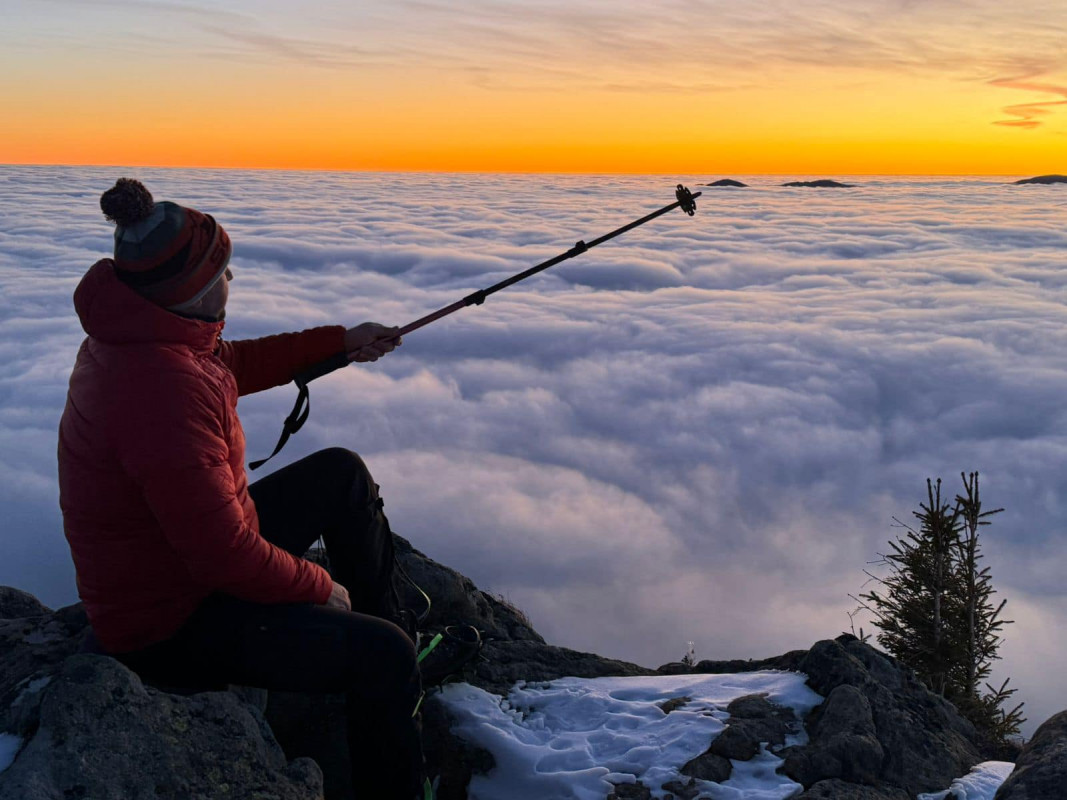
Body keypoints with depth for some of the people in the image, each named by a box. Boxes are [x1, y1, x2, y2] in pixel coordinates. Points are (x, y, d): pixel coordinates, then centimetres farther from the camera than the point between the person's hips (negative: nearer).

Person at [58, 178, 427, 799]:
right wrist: (322, 588, -15)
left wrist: (343, 342, 22)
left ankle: (397, 627, 28)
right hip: (170, 627, -10)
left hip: (191, 557, 11)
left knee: (340, 474, 17)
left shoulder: (134, 336, -2)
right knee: (382, 657, -21)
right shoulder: (167, 391, -34)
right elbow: (227, 559, -32)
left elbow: (238, 363, 19)